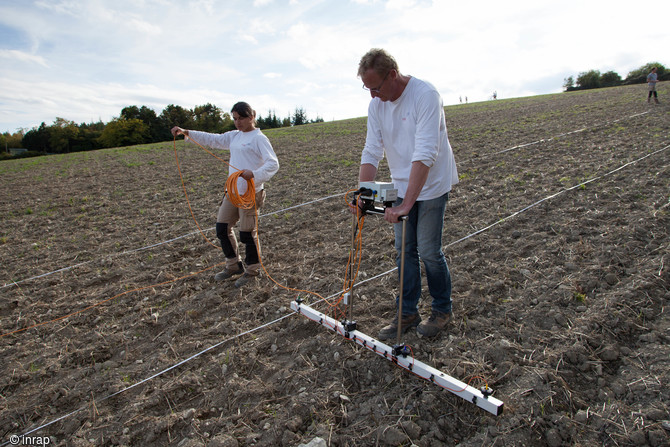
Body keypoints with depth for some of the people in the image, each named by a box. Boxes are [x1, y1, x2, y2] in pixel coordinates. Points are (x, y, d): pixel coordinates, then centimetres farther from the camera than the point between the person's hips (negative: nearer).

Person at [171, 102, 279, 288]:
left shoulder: (259, 138, -10)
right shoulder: (234, 136, 14)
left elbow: (273, 163, -20)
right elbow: (213, 139, 22)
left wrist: (254, 174, -36)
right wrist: (186, 132, 15)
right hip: (233, 190, 9)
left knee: (247, 233, 1)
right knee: (222, 228, 13)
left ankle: (252, 270, 22)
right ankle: (234, 266, 30)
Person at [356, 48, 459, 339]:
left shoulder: (425, 95, -22)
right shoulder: (376, 105, -2)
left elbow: (425, 154, -31)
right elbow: (371, 152, -1)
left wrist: (407, 204, -36)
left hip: (432, 184, -6)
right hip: (402, 185, 6)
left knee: (428, 250, -2)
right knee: (404, 250, 9)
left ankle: (442, 310, 22)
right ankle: (408, 313, 23)